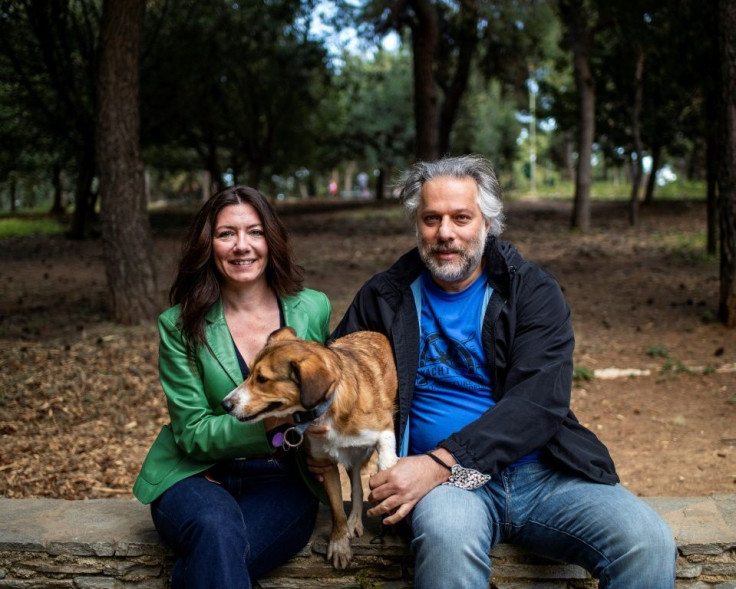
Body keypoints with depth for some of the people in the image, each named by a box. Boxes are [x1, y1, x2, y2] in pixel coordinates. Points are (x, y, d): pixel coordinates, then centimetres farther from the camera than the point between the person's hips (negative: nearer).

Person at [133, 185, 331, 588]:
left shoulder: (312, 309, 4)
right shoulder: (180, 326, -2)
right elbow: (193, 434, -5)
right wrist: (271, 418, -21)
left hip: (283, 480, 1)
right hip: (199, 476, 0)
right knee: (216, 528, -35)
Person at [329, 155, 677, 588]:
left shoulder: (534, 292, 2)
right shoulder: (385, 298, 9)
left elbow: (538, 402, -10)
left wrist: (440, 462, -22)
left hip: (543, 474, 2)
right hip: (448, 481, -1)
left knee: (649, 543, -23)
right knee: (449, 537, -37)